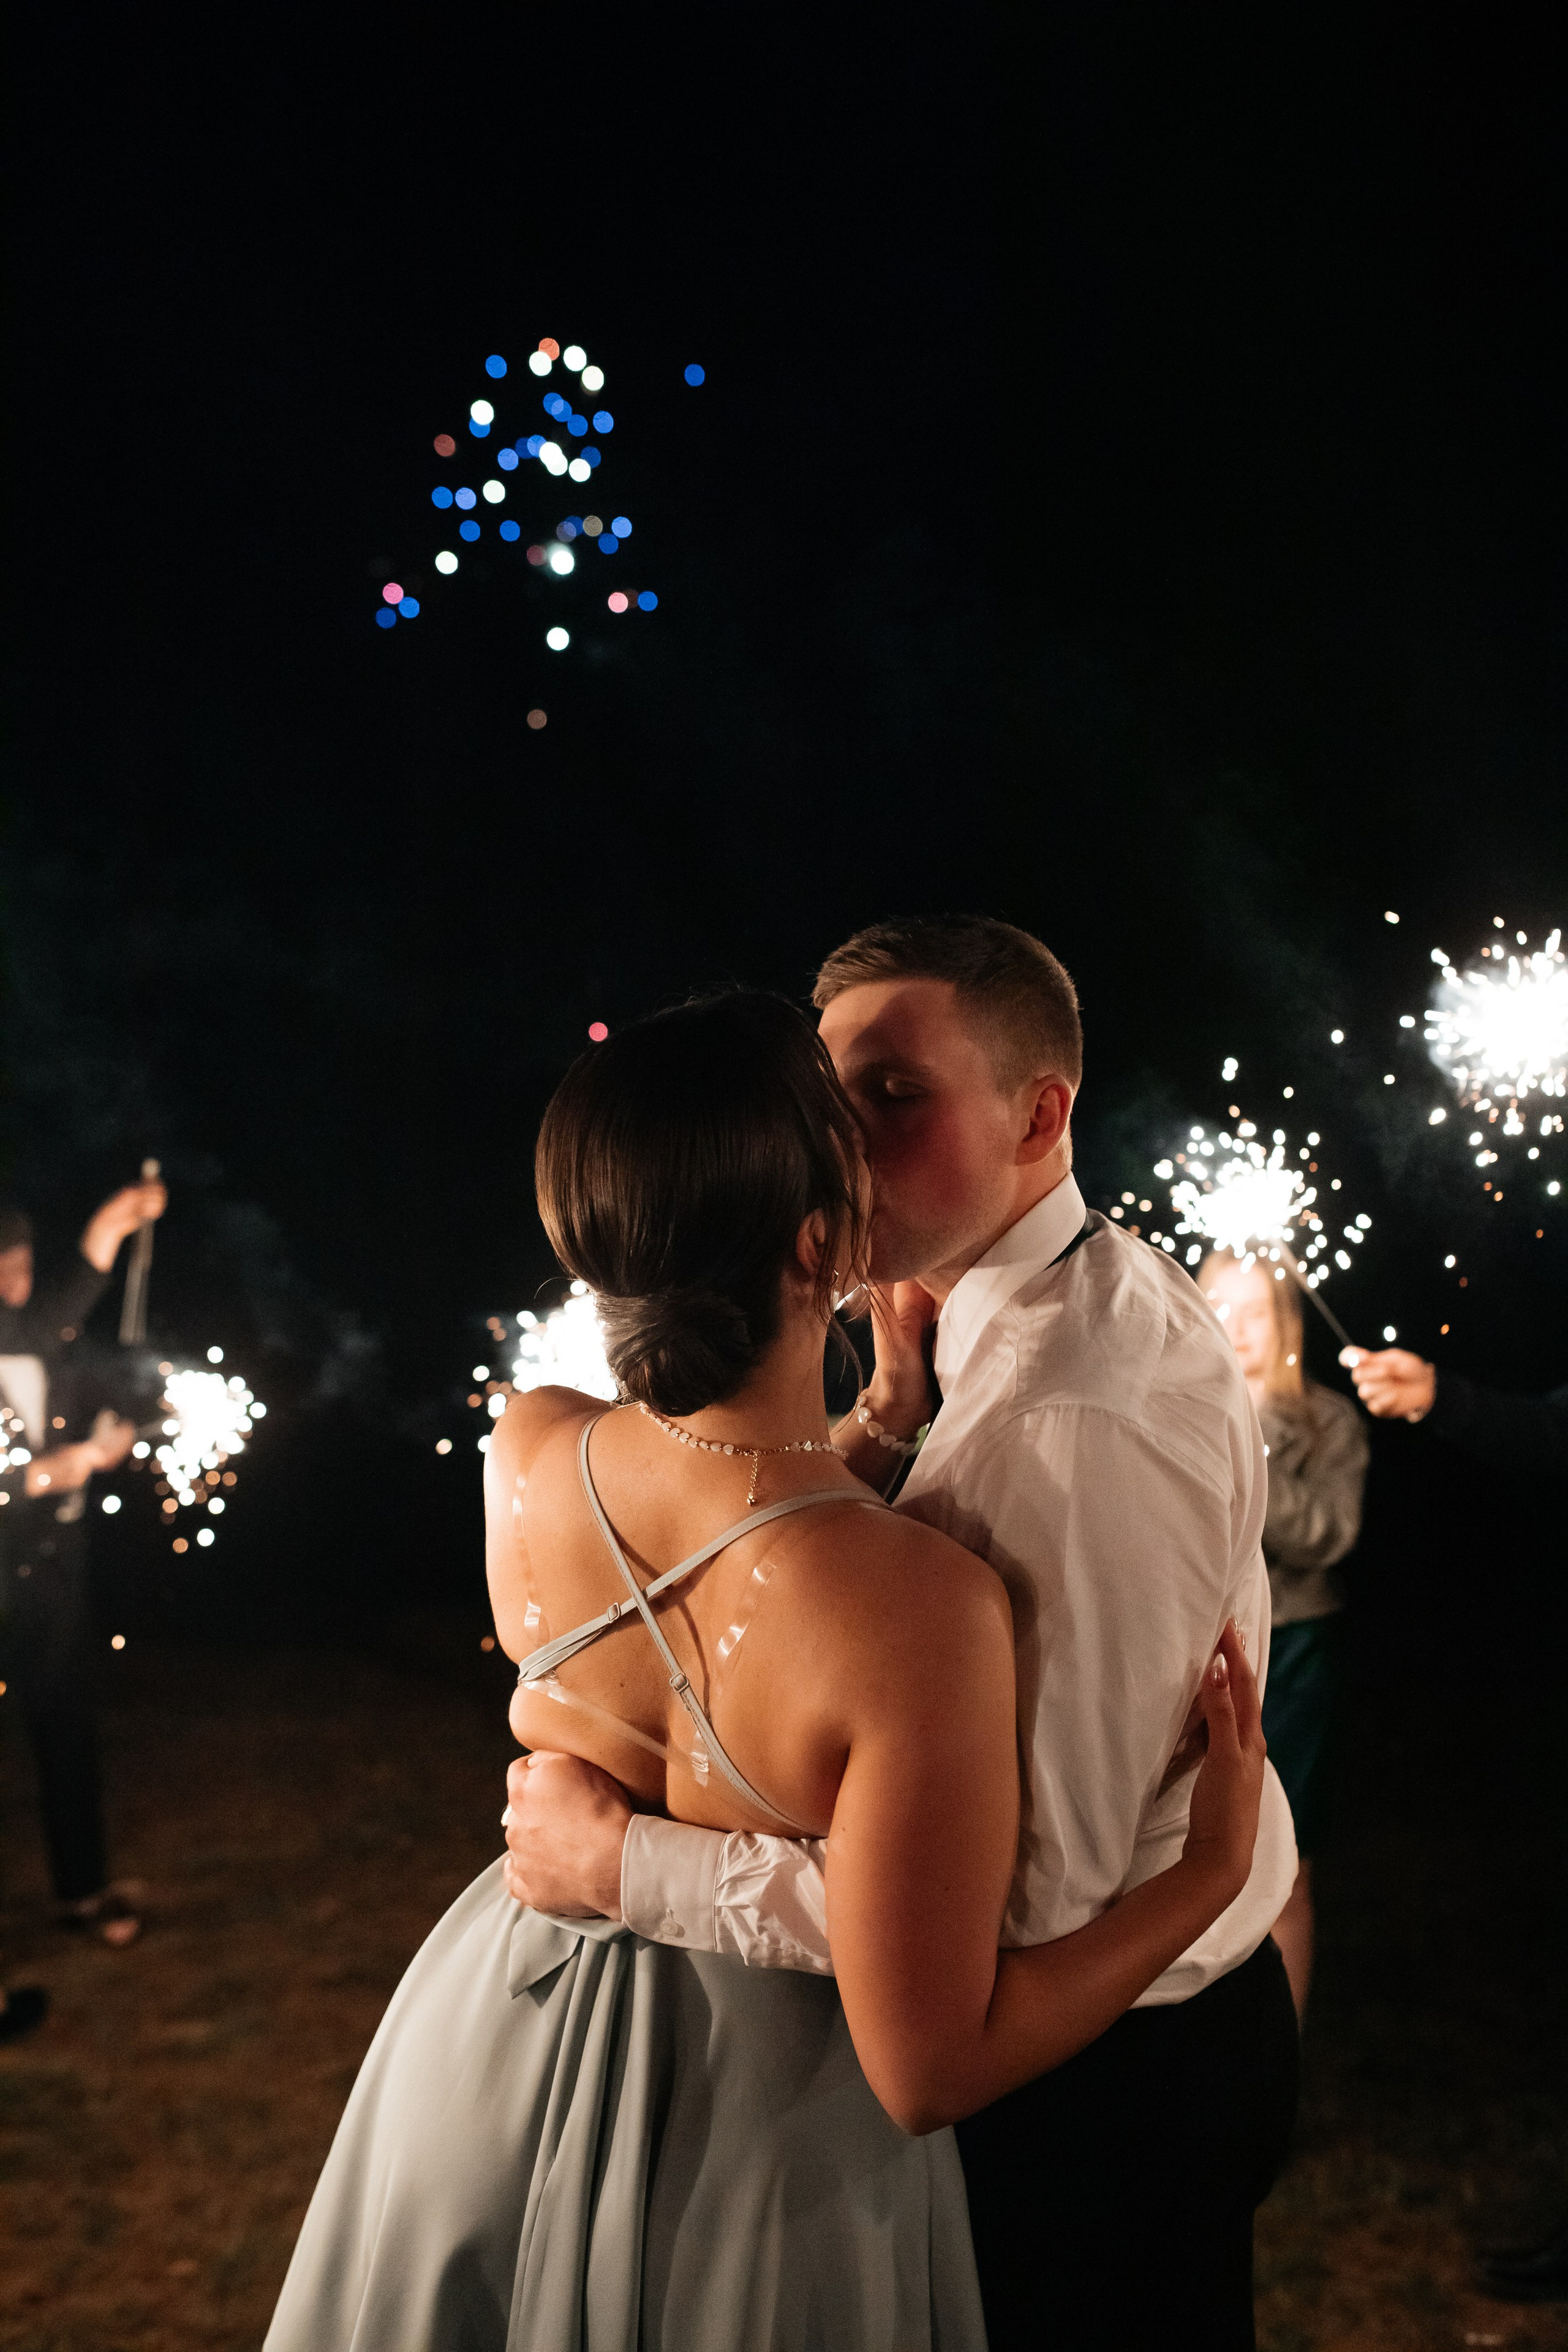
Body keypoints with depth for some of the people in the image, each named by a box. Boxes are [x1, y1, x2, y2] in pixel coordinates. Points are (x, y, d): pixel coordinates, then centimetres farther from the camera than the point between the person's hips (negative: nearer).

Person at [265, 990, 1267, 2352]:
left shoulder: (522, 1455, -20)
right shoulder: (924, 1608, -37)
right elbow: (929, 2071, -26)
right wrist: (1212, 1869, -20)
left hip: (496, 2046, 5)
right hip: (754, 2134, -4)